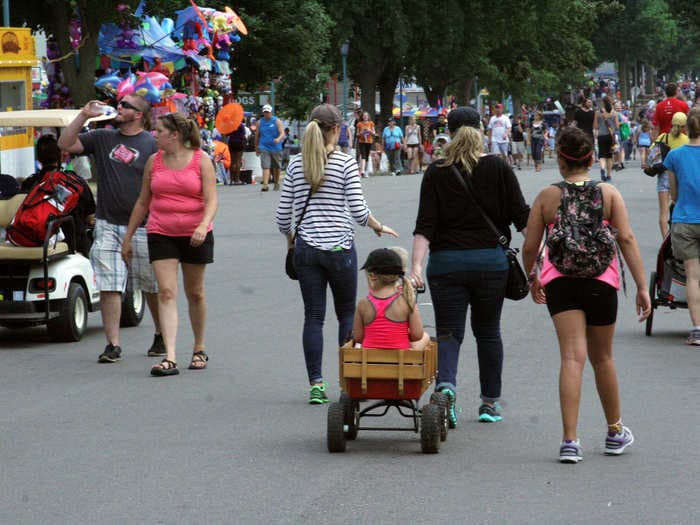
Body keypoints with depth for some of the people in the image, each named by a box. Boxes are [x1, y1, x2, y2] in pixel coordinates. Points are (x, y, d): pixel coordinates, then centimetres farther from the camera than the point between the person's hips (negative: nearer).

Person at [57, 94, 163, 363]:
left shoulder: (152, 144, -2)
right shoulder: (102, 138, 10)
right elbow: (66, 144, 6)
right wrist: (83, 115, -4)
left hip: (142, 227, -3)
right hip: (108, 226, 3)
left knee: (153, 288, 10)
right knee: (109, 287, -5)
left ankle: (161, 336, 28)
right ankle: (113, 344, -3)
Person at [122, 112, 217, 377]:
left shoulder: (201, 161, -3)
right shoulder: (154, 161, 6)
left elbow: (211, 200, -9)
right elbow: (143, 202, 14)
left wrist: (203, 225, -28)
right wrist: (128, 237, 14)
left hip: (194, 235, -1)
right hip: (161, 234, 1)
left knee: (195, 293, 11)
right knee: (166, 292, -11)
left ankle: (199, 350, 29)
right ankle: (170, 358, -18)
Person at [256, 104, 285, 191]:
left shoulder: (277, 121, 0)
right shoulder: (260, 122, 8)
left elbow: (282, 133, -10)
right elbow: (257, 136, 16)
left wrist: (278, 139, -31)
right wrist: (256, 147, 20)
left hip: (276, 148, 0)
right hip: (264, 148, 0)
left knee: (276, 167, 13)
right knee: (265, 167, -14)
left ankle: (276, 183, 32)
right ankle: (265, 185, -23)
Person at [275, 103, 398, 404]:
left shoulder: (296, 165, 3)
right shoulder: (345, 163, -7)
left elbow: (283, 215, 4)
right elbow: (358, 211, -8)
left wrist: (291, 240, 23)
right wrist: (379, 227, 11)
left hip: (306, 248, 2)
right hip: (340, 245, -2)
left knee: (313, 316, 5)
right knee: (347, 314, 12)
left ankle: (316, 384, 1)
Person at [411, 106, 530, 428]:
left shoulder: (436, 173, -1)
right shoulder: (498, 168, 0)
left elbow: (425, 226, -7)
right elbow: (521, 215, -1)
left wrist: (416, 265, -11)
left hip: (446, 262, -1)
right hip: (491, 260, 1)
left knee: (448, 332, 3)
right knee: (488, 331, 14)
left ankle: (446, 384, -25)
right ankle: (490, 403, 18)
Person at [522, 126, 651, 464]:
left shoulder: (547, 197, 1)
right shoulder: (609, 194, 1)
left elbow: (530, 247, 2)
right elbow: (626, 239, -6)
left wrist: (532, 278, 21)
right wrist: (642, 287, -5)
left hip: (559, 281, -1)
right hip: (601, 282, 1)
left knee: (572, 357, -6)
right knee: (602, 358, 17)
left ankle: (570, 440, -17)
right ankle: (615, 433, 32)